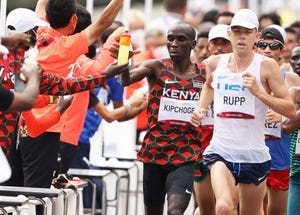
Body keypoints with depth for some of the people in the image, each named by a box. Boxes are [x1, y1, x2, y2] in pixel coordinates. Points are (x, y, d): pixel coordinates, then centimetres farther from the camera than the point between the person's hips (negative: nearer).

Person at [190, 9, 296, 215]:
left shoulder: (267, 66, -5)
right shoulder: (215, 63, 5)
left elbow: (291, 110, -9)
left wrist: (258, 92, -19)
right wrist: (201, 109, 13)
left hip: (254, 154, 0)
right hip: (221, 151, 1)